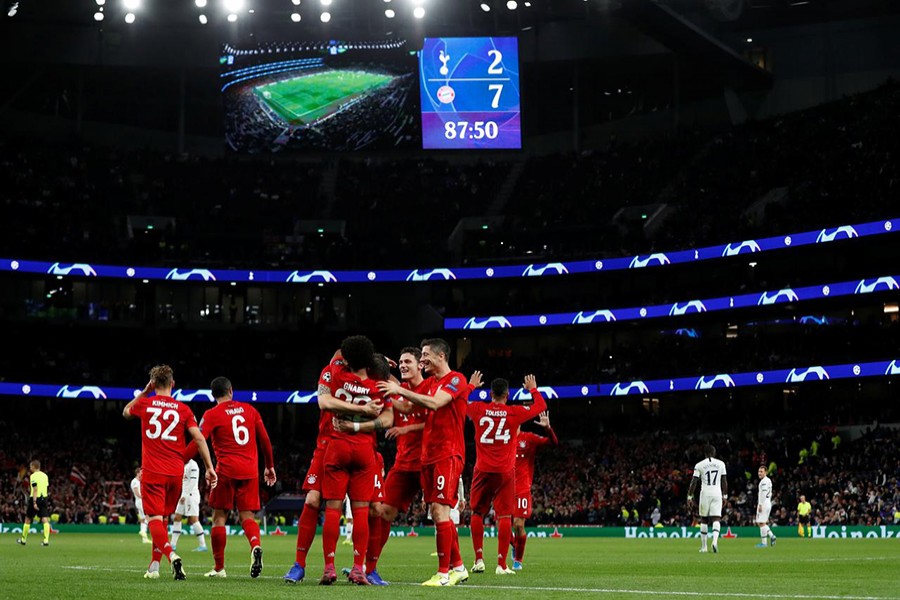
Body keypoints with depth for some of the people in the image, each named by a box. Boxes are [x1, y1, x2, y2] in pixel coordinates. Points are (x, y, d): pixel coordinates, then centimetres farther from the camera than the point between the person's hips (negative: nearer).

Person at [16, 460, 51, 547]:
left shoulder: (33, 476, -8)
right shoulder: (45, 475, 12)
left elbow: (35, 490, -17)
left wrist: (34, 502, -21)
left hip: (36, 498, -5)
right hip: (44, 498, 5)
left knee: (27, 519, 11)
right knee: (45, 519, -5)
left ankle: (23, 540, 21)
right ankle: (46, 540, -17)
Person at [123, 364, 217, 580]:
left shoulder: (145, 404, 2)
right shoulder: (183, 409, 3)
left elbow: (126, 412, 26)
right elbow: (199, 438, -5)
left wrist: (144, 391, 29)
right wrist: (209, 468, -4)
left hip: (152, 472, -3)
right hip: (176, 473, 3)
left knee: (155, 520, -8)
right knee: (163, 519, 18)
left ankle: (171, 555, -33)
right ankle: (154, 566, 20)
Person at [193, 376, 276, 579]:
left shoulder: (212, 415, 0)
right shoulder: (249, 409, 12)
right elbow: (265, 440, 14)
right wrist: (270, 466, 23)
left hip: (226, 470, -3)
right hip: (250, 470, 3)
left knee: (219, 517, 6)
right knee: (246, 516, 6)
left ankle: (219, 568, 7)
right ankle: (256, 545, -26)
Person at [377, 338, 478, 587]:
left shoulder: (456, 380, -8)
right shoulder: (431, 382, 19)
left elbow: (434, 403, -23)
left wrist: (400, 390, -21)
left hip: (448, 455, -9)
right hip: (429, 456, 9)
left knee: (440, 510, -14)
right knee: (437, 513, 9)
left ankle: (444, 573, -12)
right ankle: (458, 567, 17)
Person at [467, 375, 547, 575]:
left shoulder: (478, 409, -1)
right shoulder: (515, 412, -3)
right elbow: (541, 406, 11)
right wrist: (533, 389, 29)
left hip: (483, 470, 1)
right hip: (505, 471, -1)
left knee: (477, 513, 12)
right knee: (504, 516, 0)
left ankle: (479, 559, 5)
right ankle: (502, 564, -4)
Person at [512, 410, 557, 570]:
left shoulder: (529, 438, 2)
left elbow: (553, 442, -5)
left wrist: (548, 428, -21)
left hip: (522, 490, -2)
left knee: (519, 525, -9)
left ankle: (518, 560, 9)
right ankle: (514, 546, 32)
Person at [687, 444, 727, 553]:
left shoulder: (699, 465, 0)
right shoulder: (721, 464, 5)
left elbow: (694, 482, -3)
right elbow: (724, 482, 8)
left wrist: (689, 497, 2)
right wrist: (725, 496, 17)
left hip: (705, 493, 0)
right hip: (717, 493, 1)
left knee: (704, 520, 11)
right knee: (716, 519, -2)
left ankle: (703, 546, 14)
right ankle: (715, 540, -27)